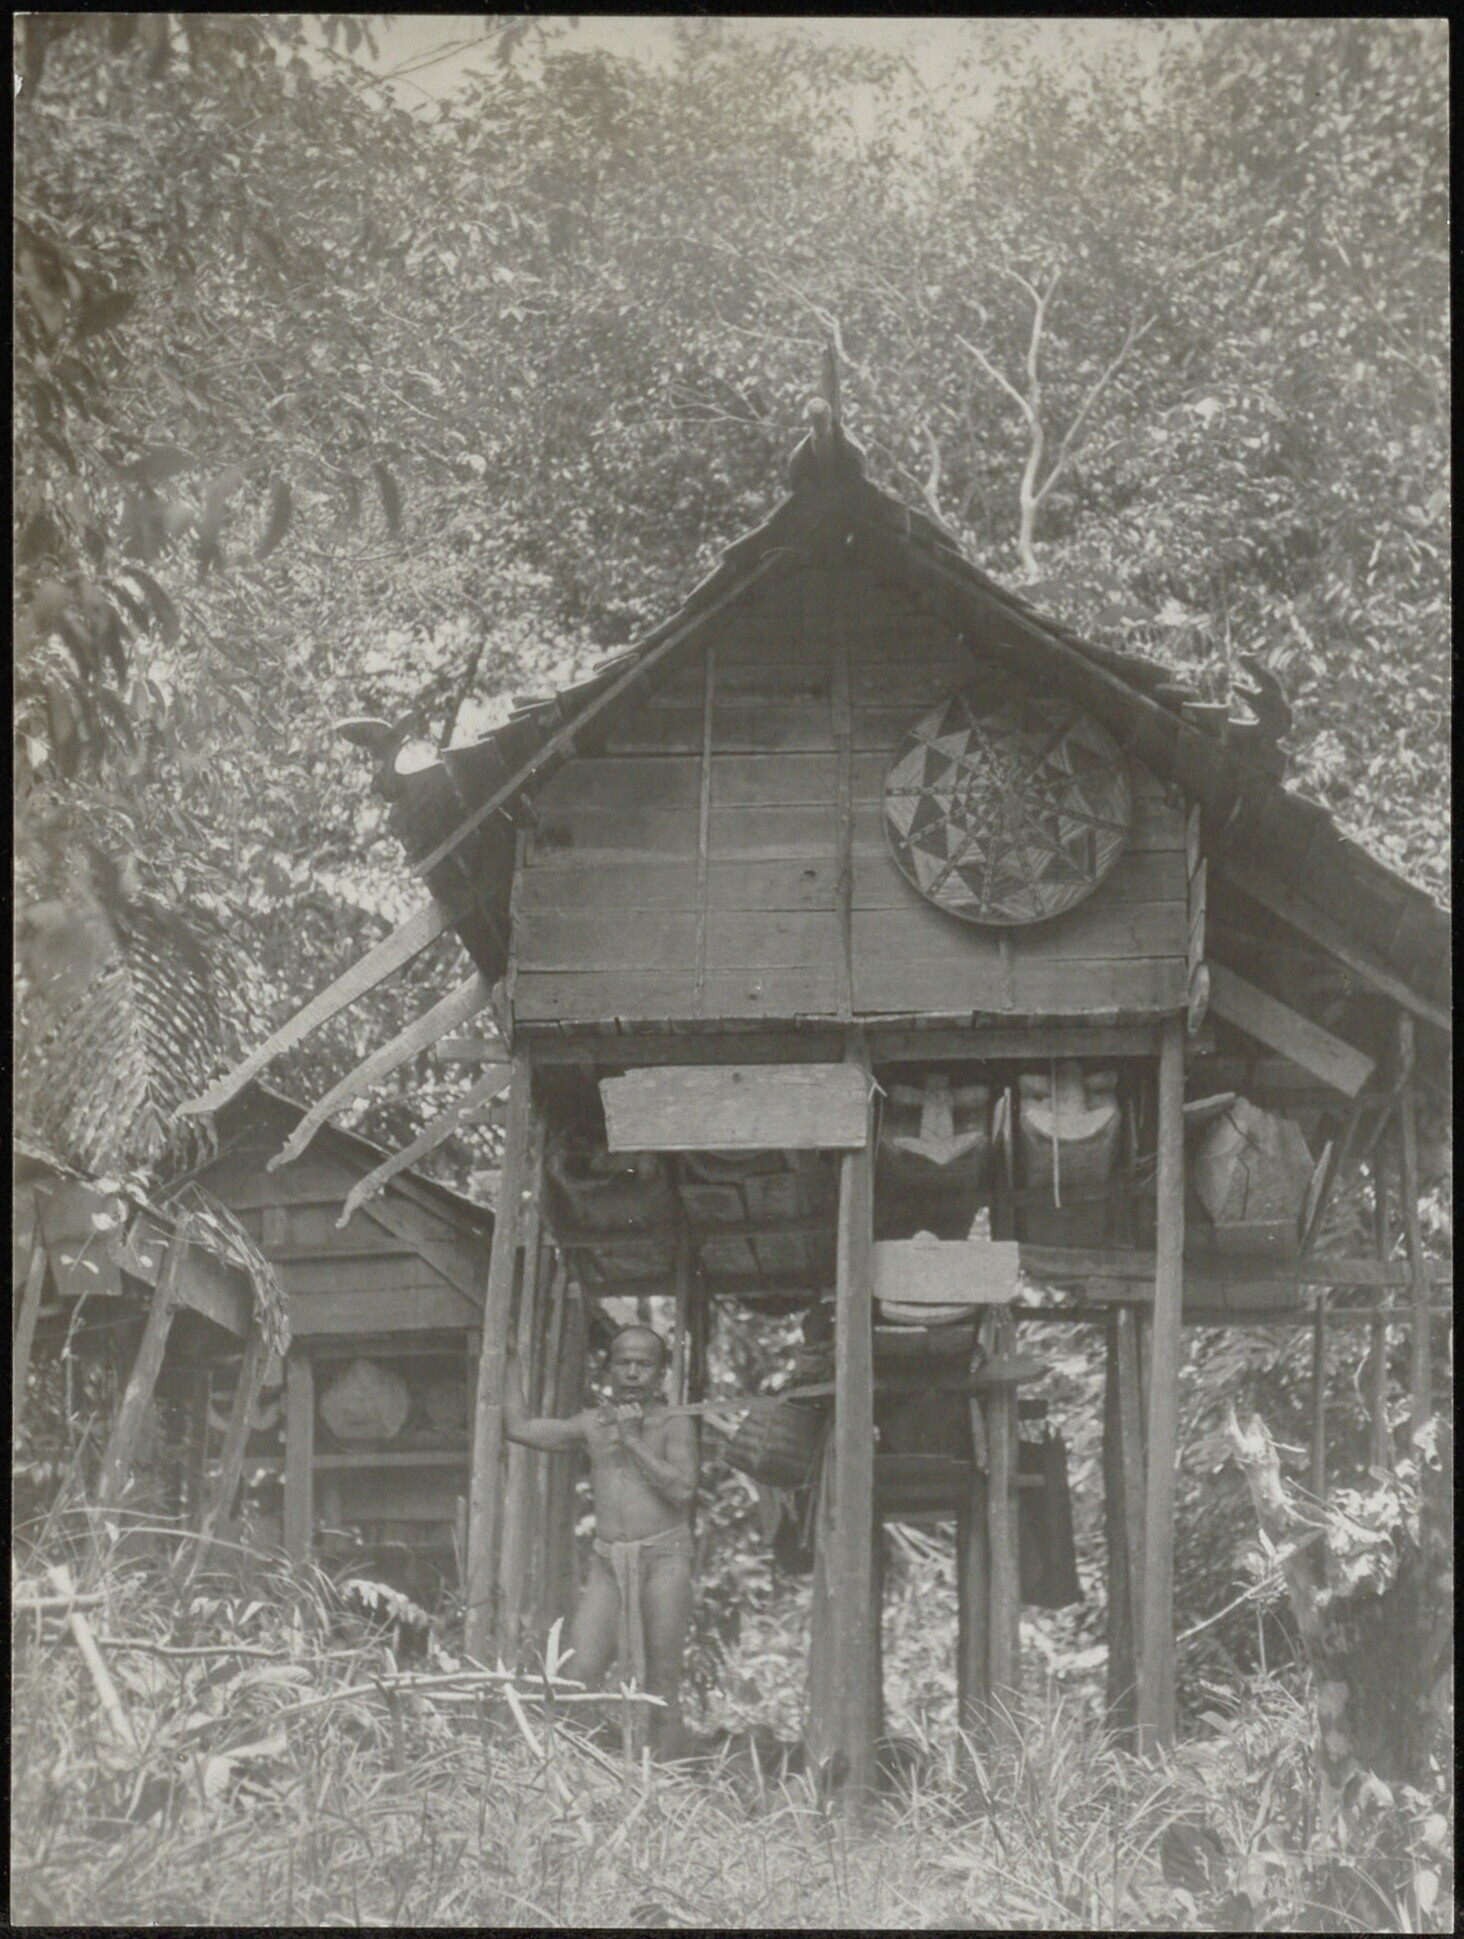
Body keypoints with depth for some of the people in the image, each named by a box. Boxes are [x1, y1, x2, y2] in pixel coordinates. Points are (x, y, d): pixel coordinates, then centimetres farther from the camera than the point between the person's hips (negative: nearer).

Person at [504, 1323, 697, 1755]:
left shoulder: (674, 1424, 2)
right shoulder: (593, 1424, 13)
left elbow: (682, 1488, -12)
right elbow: (520, 1428, 15)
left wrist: (634, 1441, -10)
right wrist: (509, 1364, 17)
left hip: (663, 1560, -3)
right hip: (607, 1562, 4)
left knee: (662, 1686, -4)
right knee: (577, 1676, -10)